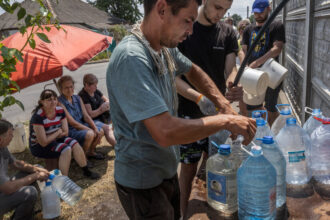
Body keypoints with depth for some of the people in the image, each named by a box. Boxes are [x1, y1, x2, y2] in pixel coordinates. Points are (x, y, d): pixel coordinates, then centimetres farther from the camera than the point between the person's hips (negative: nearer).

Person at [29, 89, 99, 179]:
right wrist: (58, 132, -14)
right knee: (66, 149, -27)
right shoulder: (38, 117, -25)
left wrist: (50, 137, -17)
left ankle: (86, 171, -2)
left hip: (55, 140, 6)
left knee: (74, 144, -14)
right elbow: (44, 143, -27)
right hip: (39, 147, -6)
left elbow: (65, 132, -3)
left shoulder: (60, 111, -6)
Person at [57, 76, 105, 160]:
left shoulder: (77, 98, 8)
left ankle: (91, 152, 20)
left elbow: (86, 116, 3)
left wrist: (95, 129, -12)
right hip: (69, 131, -8)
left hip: (81, 126, 8)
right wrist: (90, 130, -21)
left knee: (100, 131, -4)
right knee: (89, 134, -29)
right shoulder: (60, 102, -17)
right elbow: (73, 123, -20)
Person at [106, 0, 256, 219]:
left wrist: (225, 106, 2)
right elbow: (166, 132, -36)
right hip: (143, 182, -8)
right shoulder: (131, 58, -30)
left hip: (167, 170, 8)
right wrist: (225, 121, -23)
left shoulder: (166, 47, -3)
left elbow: (193, 71, 16)